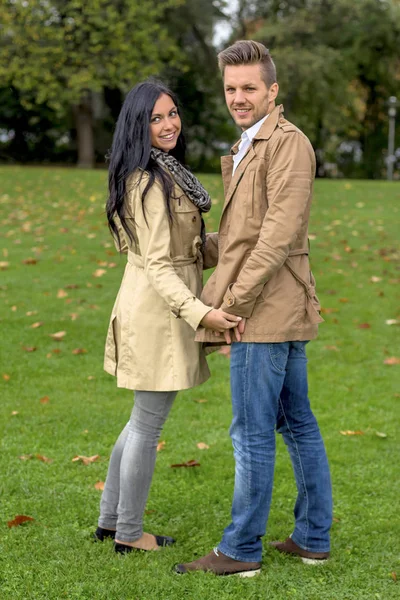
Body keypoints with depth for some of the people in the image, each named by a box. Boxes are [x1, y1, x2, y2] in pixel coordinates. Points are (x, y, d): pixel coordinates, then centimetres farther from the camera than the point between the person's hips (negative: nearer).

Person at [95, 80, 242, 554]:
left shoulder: (166, 172, 13)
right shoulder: (150, 181, -19)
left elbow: (189, 247, 17)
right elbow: (157, 264, -24)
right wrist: (200, 313, -33)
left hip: (164, 309, 10)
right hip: (158, 313, -10)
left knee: (143, 421, 20)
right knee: (147, 427, 3)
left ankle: (109, 519, 31)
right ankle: (129, 533, 17)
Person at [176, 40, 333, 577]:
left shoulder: (288, 143, -12)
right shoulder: (250, 148, 20)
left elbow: (279, 235, -20)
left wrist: (233, 304, -18)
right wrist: (213, 299, 16)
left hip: (266, 311, -10)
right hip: (285, 312, 10)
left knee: (252, 432, -4)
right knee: (297, 423, 13)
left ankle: (241, 550, 5)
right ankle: (313, 538, 21)